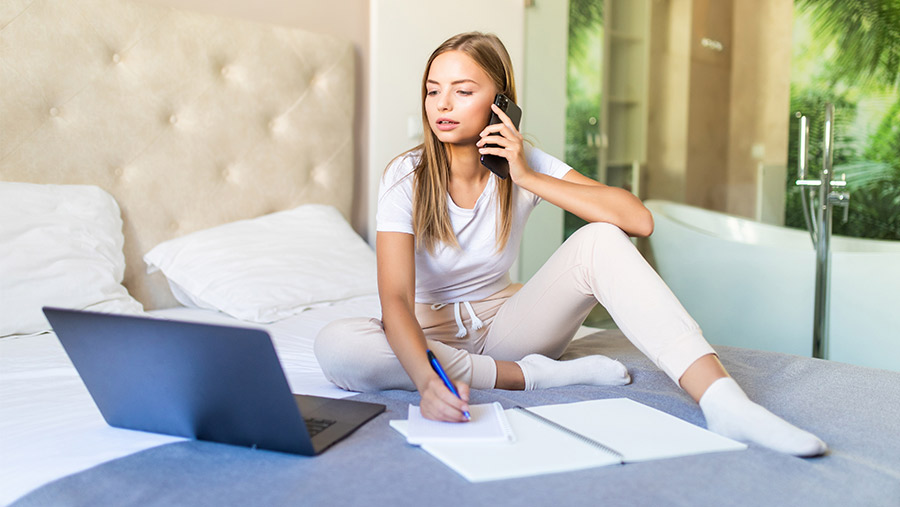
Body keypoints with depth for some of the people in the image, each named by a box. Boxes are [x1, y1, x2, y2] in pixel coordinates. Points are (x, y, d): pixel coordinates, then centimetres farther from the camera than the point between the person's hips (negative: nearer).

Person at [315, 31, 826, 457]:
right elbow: (395, 298, -29)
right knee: (335, 345, -35)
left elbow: (639, 220, -20)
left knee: (600, 241, -25)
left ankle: (724, 402, -38)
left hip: (505, 323, 1)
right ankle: (530, 376, -25)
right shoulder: (406, 177, -16)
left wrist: (528, 178, -25)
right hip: (432, 334, -1)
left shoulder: (526, 164, -8)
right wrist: (427, 379, -49)